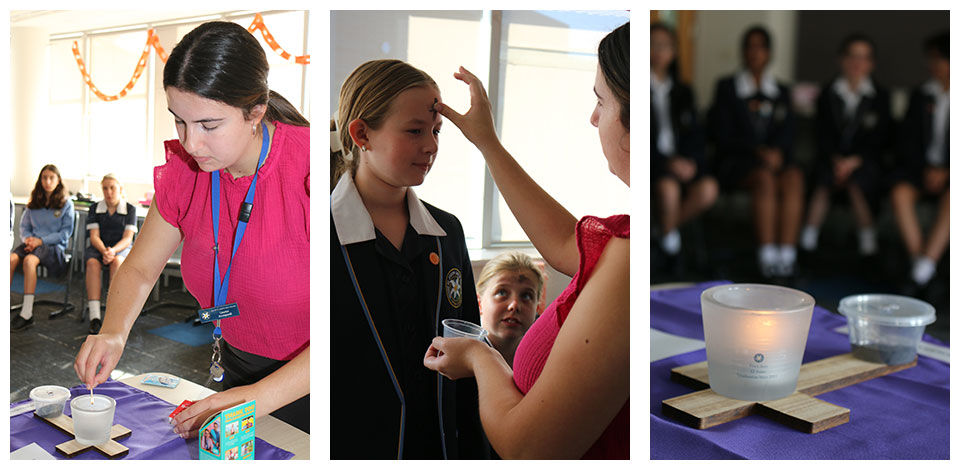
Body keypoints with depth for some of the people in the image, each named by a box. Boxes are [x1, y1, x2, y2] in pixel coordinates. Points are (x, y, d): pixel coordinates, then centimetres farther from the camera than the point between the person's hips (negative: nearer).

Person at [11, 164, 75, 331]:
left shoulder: (66, 203, 5)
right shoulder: (34, 203, 19)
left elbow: (66, 232, -1)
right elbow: (24, 226, 19)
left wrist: (41, 240, -11)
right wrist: (28, 238, -4)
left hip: (55, 246, -4)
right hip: (33, 243, 4)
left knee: (29, 260, -36)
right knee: (11, 258, -30)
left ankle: (27, 314, -38)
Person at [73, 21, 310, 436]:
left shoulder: (310, 169, -25)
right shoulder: (185, 170, -6)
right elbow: (139, 268, 9)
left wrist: (257, 398, -29)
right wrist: (113, 332, -12)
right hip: (239, 368, 5)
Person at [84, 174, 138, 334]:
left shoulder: (130, 209, 3)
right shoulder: (95, 209, 8)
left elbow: (127, 238, -4)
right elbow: (94, 236, -1)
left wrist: (113, 250, -24)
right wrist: (104, 251, -22)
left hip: (121, 248, -1)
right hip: (98, 247, 1)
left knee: (117, 261, -37)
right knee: (92, 262, -33)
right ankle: (94, 317, -41)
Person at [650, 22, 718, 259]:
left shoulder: (682, 92, 19)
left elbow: (694, 135, 15)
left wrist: (690, 160, -7)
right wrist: (667, 162, -17)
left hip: (681, 161, 4)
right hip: (652, 161, -4)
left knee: (708, 188, -25)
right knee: (668, 185, -35)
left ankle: (665, 228, -4)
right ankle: (669, 240, -9)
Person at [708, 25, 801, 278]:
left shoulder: (782, 92, 22)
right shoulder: (726, 87, 13)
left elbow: (787, 134, 10)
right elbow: (722, 136, 2)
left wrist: (775, 152, -13)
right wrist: (758, 151, -12)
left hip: (775, 159, 3)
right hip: (737, 162, -2)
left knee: (793, 177, -33)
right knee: (764, 178, -36)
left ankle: (787, 255, -40)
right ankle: (768, 258, -42)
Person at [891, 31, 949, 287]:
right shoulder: (921, 95, 12)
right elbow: (908, 139, 7)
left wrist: (945, 171, -13)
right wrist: (925, 169, -5)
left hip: (948, 171, -2)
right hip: (921, 167, 2)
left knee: (951, 197, -34)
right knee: (900, 192, -29)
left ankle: (927, 263, -35)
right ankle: (917, 259, -29)